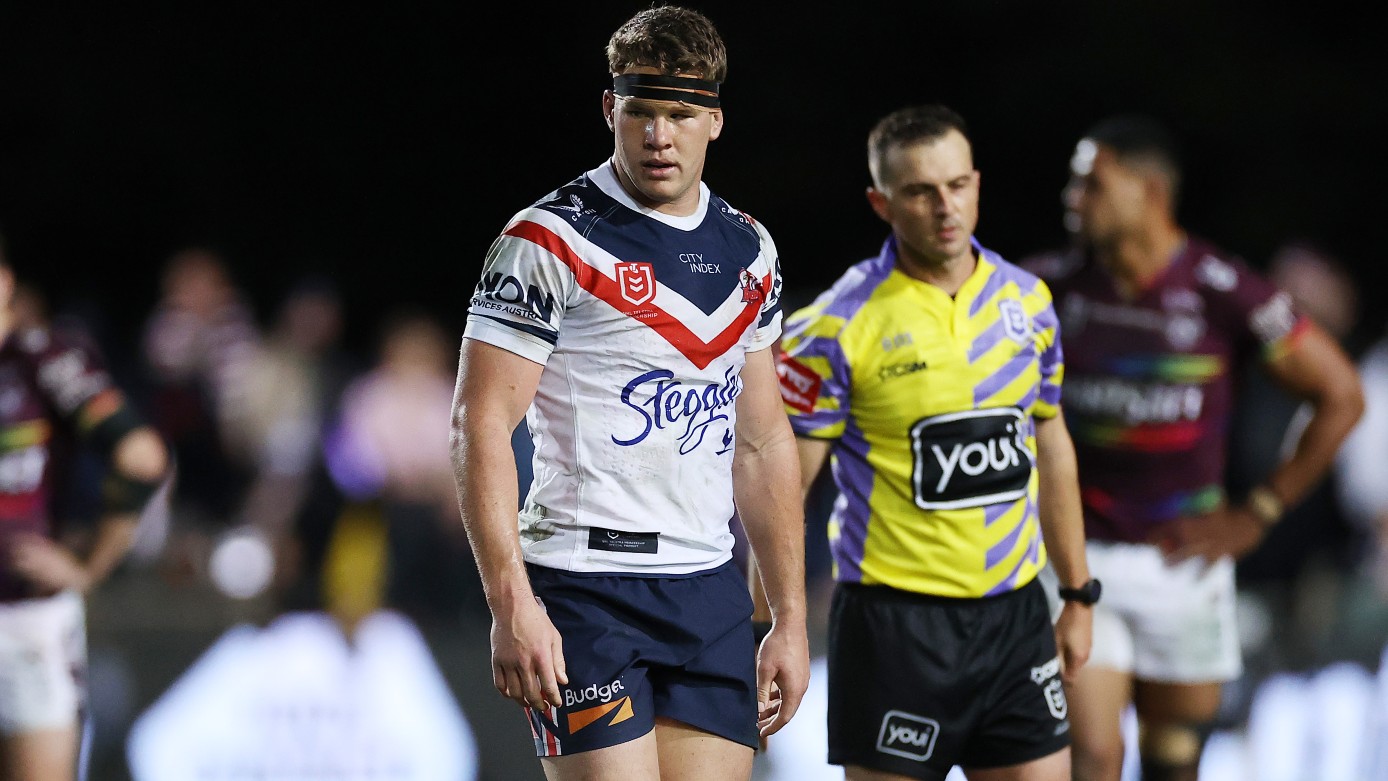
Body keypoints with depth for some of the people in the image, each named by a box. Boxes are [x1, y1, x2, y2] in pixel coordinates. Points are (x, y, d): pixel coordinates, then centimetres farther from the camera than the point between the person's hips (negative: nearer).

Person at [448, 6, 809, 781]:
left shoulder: (749, 251, 12)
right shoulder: (550, 240, -7)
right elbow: (481, 425, -11)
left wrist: (790, 618, 13)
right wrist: (513, 606, -19)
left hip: (711, 592, 6)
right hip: (586, 593, -6)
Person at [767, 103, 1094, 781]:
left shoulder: (1027, 301, 7)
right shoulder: (838, 326, -10)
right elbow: (782, 484, -8)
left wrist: (1078, 595, 19)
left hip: (1014, 613, 5)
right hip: (892, 618, -5)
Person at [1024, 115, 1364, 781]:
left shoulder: (1222, 291, -10)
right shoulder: (1057, 284, -3)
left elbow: (1341, 396, -3)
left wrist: (1257, 515, -3)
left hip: (1182, 559, 0)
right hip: (1079, 555, 0)